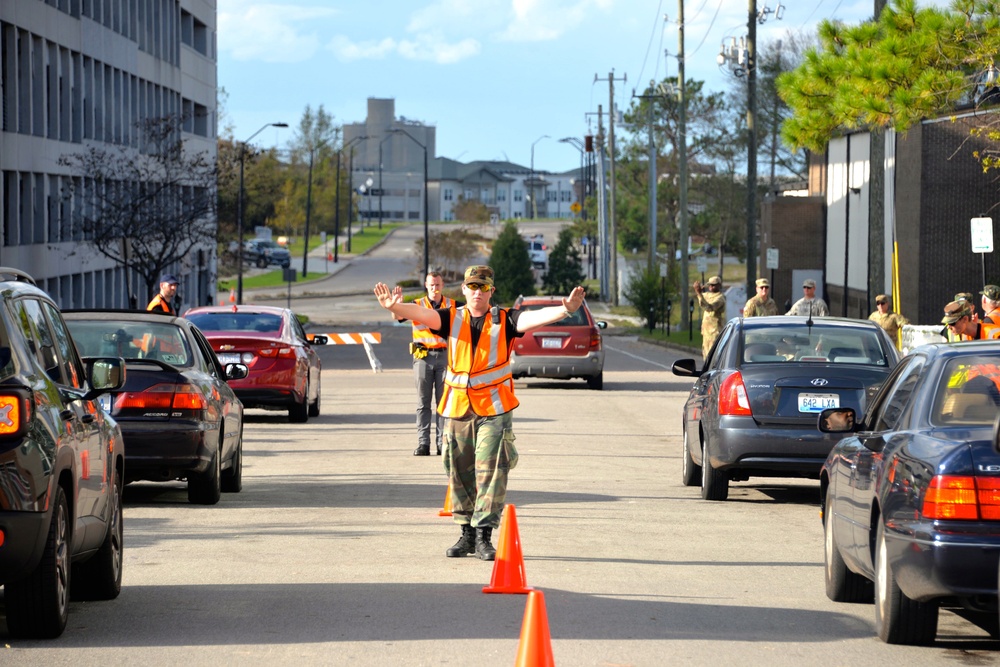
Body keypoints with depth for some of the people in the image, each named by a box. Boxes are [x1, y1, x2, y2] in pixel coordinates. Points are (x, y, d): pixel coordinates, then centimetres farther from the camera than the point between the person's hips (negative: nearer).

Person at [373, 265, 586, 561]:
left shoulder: (503, 320, 1)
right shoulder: (451, 319, 6)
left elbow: (534, 318, -14)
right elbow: (422, 314, -10)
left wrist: (565, 310, -34)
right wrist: (395, 307, -31)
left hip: (494, 408, -3)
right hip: (457, 407, 3)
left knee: (490, 470, -9)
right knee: (460, 473, 8)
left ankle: (484, 535, -5)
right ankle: (467, 534, 18)